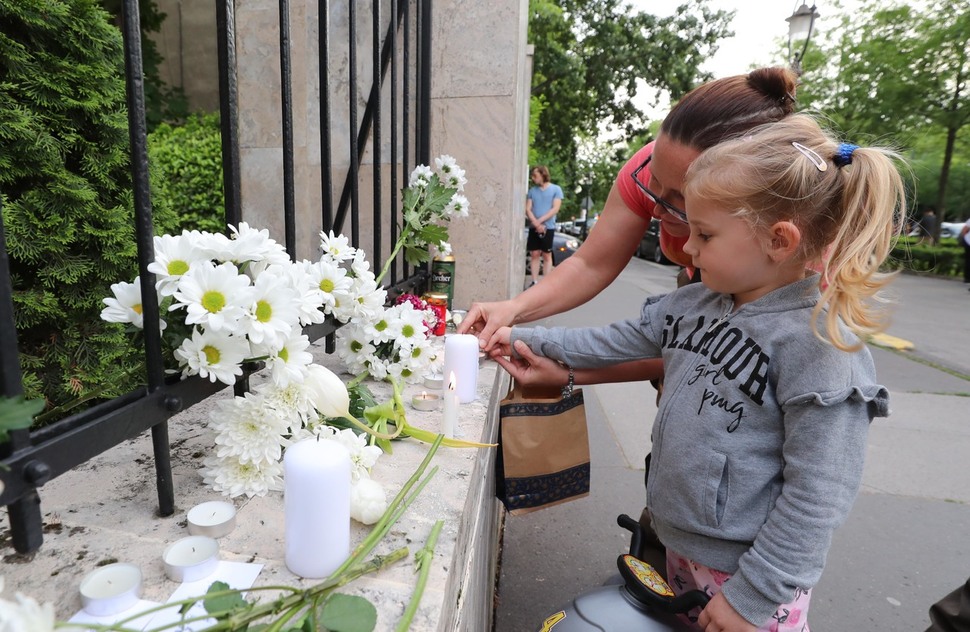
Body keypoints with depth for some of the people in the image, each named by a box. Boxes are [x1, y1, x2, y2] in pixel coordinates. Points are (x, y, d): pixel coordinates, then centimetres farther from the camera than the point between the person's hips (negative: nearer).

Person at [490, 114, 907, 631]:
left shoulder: (820, 342, -23)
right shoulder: (696, 304, -3)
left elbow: (818, 493, -22)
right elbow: (619, 340, 8)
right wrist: (531, 341, 6)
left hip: (746, 569, -6)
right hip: (679, 540, 7)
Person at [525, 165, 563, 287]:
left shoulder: (556, 189, 1)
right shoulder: (532, 190, 11)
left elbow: (555, 209, -7)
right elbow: (528, 209, 4)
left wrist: (540, 221, -14)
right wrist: (536, 223, -12)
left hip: (548, 227, -3)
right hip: (533, 228, 3)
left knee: (547, 255, 1)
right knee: (534, 254, 3)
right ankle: (535, 282, 7)